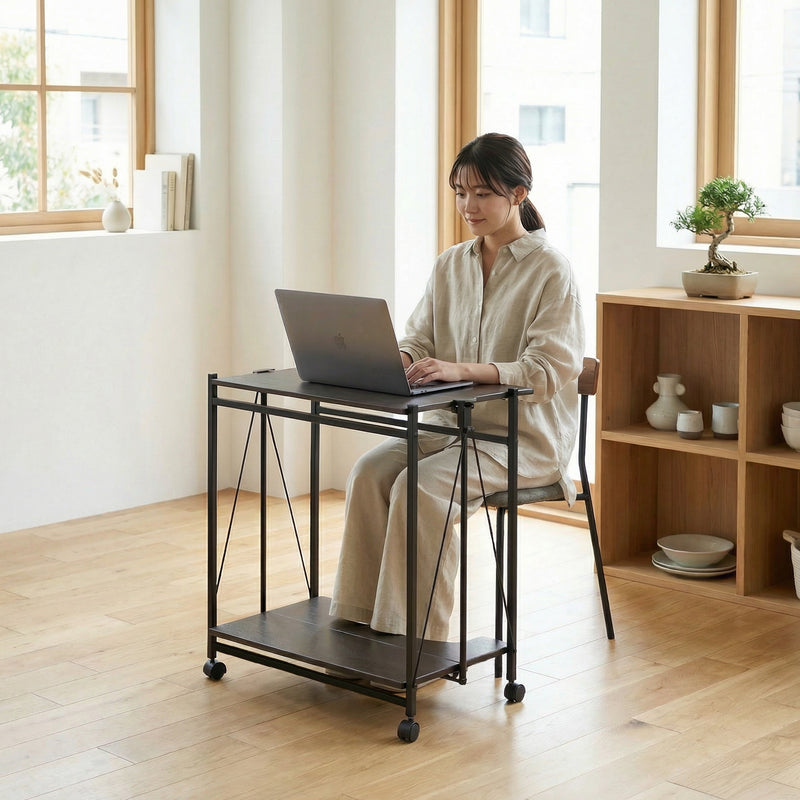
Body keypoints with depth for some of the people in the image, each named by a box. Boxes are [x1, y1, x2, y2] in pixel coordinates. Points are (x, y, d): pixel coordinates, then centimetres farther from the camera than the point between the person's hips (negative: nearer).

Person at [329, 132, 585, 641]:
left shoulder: (550, 270, -9)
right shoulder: (451, 266, 11)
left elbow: (550, 370, -19)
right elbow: (418, 340, 11)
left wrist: (460, 369, -32)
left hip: (526, 436, -6)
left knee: (422, 486, -29)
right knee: (370, 471, -19)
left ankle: (416, 638, -20)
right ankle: (360, 619, -15)